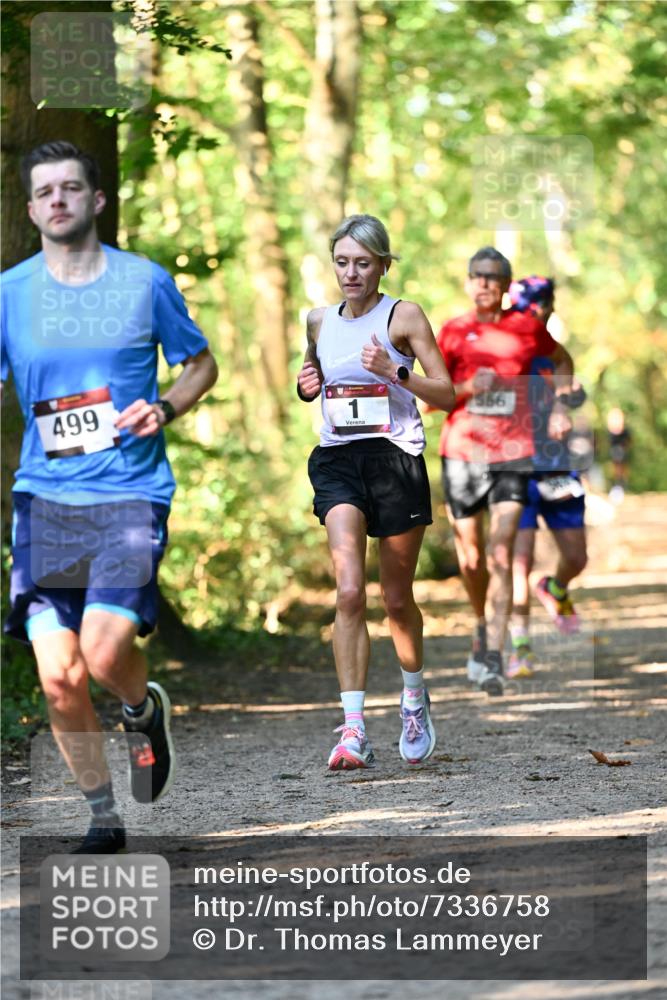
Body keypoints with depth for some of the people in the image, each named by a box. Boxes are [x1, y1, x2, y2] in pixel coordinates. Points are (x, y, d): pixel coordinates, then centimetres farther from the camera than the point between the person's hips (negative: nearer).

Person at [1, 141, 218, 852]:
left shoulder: (145, 281, 3)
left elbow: (201, 364, 15)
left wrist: (165, 409, -5)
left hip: (131, 494, -2)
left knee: (103, 652, -19)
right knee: (58, 675, -5)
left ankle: (144, 710, 17)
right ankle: (102, 818, 14)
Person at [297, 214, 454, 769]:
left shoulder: (404, 316, -2)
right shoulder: (320, 321, 10)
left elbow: (447, 394, -3)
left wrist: (394, 372, -18)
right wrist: (306, 386, 4)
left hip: (396, 459, -2)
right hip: (338, 459, 2)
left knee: (397, 598, 9)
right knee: (349, 591, -16)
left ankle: (415, 697, 38)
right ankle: (354, 729, -20)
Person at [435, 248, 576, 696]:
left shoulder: (527, 326, 5)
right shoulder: (453, 332, 5)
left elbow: (563, 360, 24)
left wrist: (560, 407, 10)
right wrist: (468, 388, -15)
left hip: (513, 454, -1)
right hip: (462, 453, 1)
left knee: (501, 555, -14)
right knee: (471, 559, 7)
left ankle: (494, 659, -16)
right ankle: (483, 626, 38)